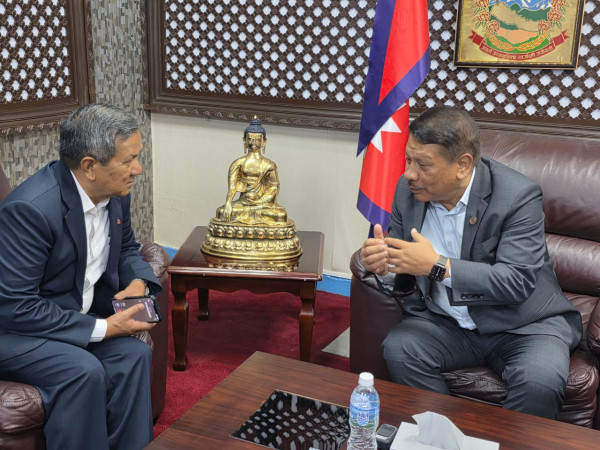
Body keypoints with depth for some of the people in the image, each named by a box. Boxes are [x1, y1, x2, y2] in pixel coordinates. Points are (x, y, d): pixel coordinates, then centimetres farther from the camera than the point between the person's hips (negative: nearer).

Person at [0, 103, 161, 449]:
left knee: (134, 353, -19)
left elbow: (127, 248, 15)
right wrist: (102, 328, -25)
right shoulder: (29, 208, -28)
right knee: (83, 371, -30)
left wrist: (138, 281, -8)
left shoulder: (116, 193, -4)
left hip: (77, 316, 7)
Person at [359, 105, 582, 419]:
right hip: (443, 322, 4)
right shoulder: (408, 192, -2)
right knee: (399, 349, -23)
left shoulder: (518, 196, -17)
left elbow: (517, 283, -25)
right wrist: (386, 269, -19)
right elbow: (403, 279, 6)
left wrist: (438, 266, -31)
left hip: (521, 324, -3)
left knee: (540, 381, -30)